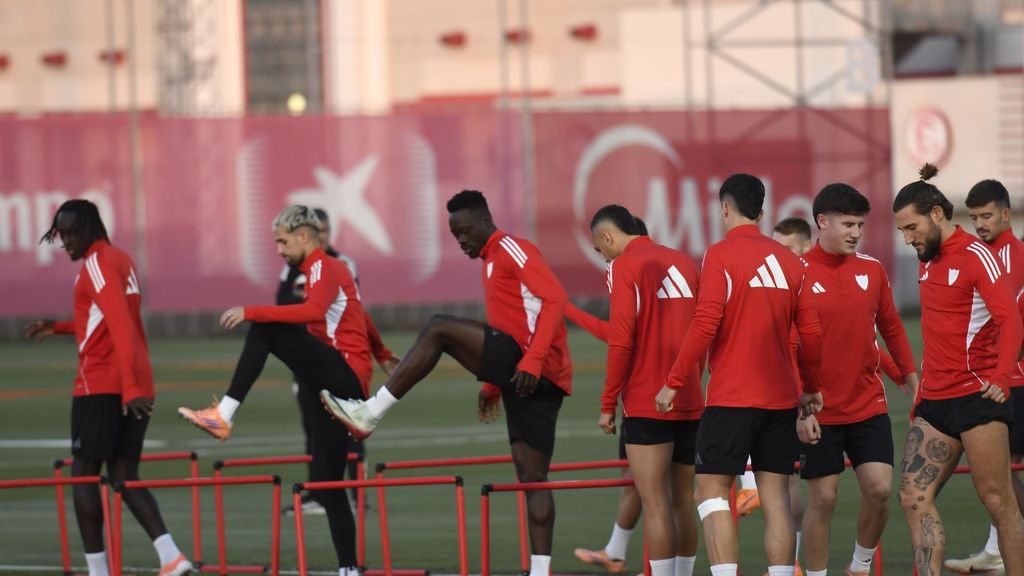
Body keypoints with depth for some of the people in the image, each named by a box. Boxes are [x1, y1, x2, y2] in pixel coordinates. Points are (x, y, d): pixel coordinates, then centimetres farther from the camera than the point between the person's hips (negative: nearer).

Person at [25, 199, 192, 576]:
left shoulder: (97, 264, -10)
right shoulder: (121, 259, 19)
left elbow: (120, 325, -22)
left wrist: (129, 386, -29)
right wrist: (58, 328, 28)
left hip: (100, 386, -9)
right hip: (136, 386, 9)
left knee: (83, 475, 0)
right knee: (123, 476, 8)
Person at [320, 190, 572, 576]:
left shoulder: (512, 250, -4)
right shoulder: (492, 262, 27)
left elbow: (554, 298, -18)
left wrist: (532, 360, -26)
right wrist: (492, 386, 30)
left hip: (534, 369, -10)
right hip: (531, 380, 10)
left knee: (440, 330, -13)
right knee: (532, 478, 5)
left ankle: (370, 413, -13)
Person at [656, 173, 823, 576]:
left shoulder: (721, 255, -7)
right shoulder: (788, 260, 9)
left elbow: (705, 326, -14)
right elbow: (811, 333, 10)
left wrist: (674, 383, -7)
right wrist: (811, 388, 23)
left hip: (731, 398, -5)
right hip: (780, 399, 5)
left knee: (711, 492, -1)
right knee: (776, 498, 6)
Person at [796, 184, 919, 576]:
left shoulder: (871, 269, 5)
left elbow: (891, 328, 16)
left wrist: (912, 380, 14)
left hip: (869, 405, 4)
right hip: (820, 411, -4)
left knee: (879, 489, -4)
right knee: (823, 498, -1)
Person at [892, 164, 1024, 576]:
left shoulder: (975, 256, -10)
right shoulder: (927, 261, 14)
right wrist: (923, 381, 17)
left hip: (976, 395, -8)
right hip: (934, 402, 8)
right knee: (914, 497, -2)